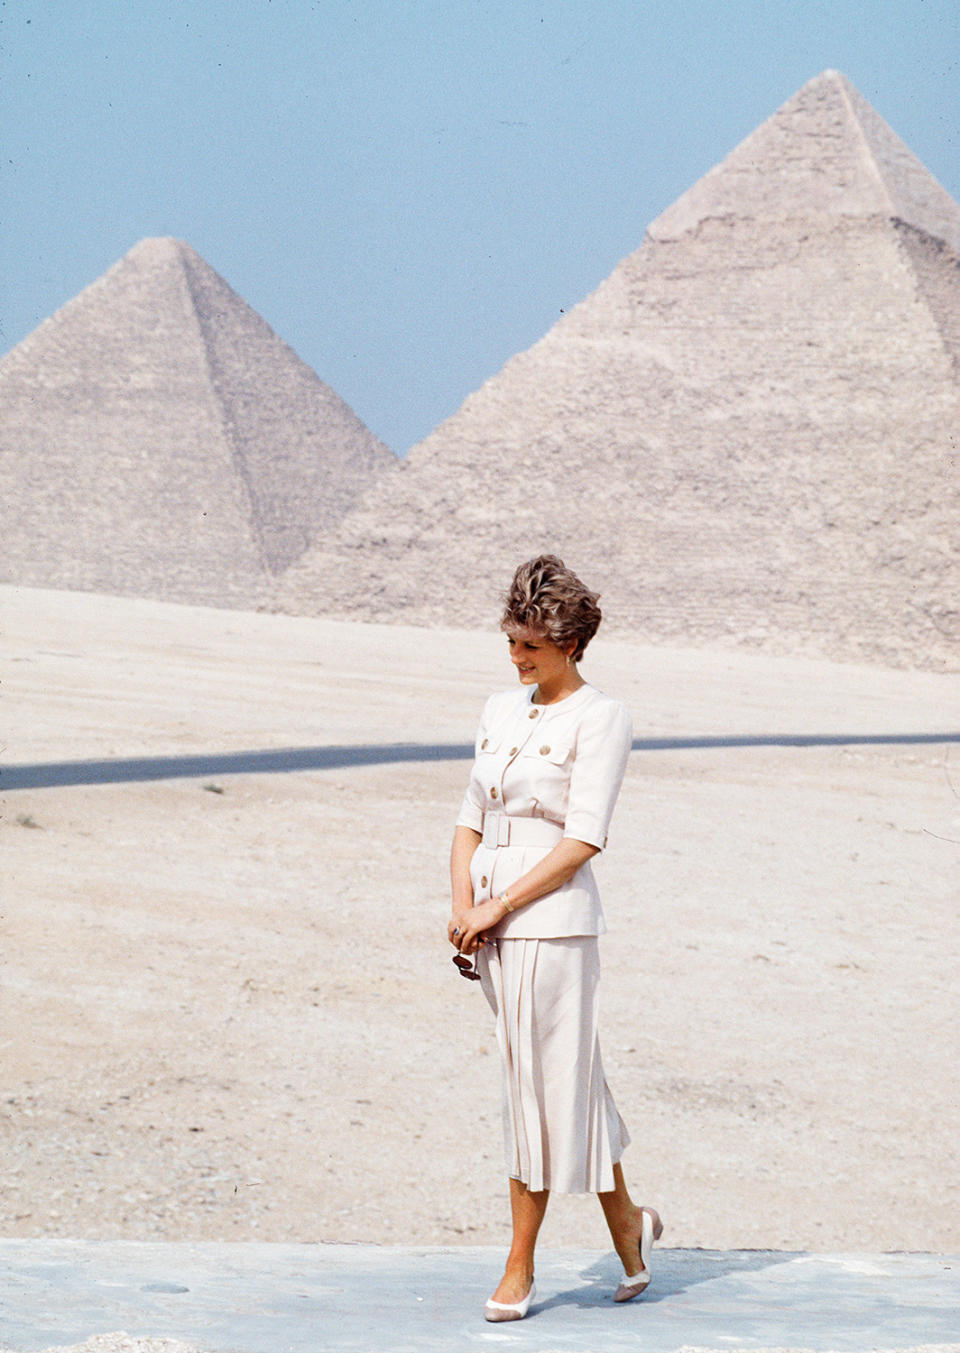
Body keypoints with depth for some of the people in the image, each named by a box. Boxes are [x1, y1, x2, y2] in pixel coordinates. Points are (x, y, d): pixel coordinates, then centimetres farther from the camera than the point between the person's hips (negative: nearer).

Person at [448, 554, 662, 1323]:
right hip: (490, 924, 7)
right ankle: (627, 1222, 27)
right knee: (566, 1079, 13)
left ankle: (520, 1266, 6)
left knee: (542, 1086, -2)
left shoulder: (600, 719, -7)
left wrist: (496, 908, -14)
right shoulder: (502, 711, 13)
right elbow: (472, 819, 13)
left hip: (552, 920, -7)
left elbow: (583, 839, -13)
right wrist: (462, 908, -3)